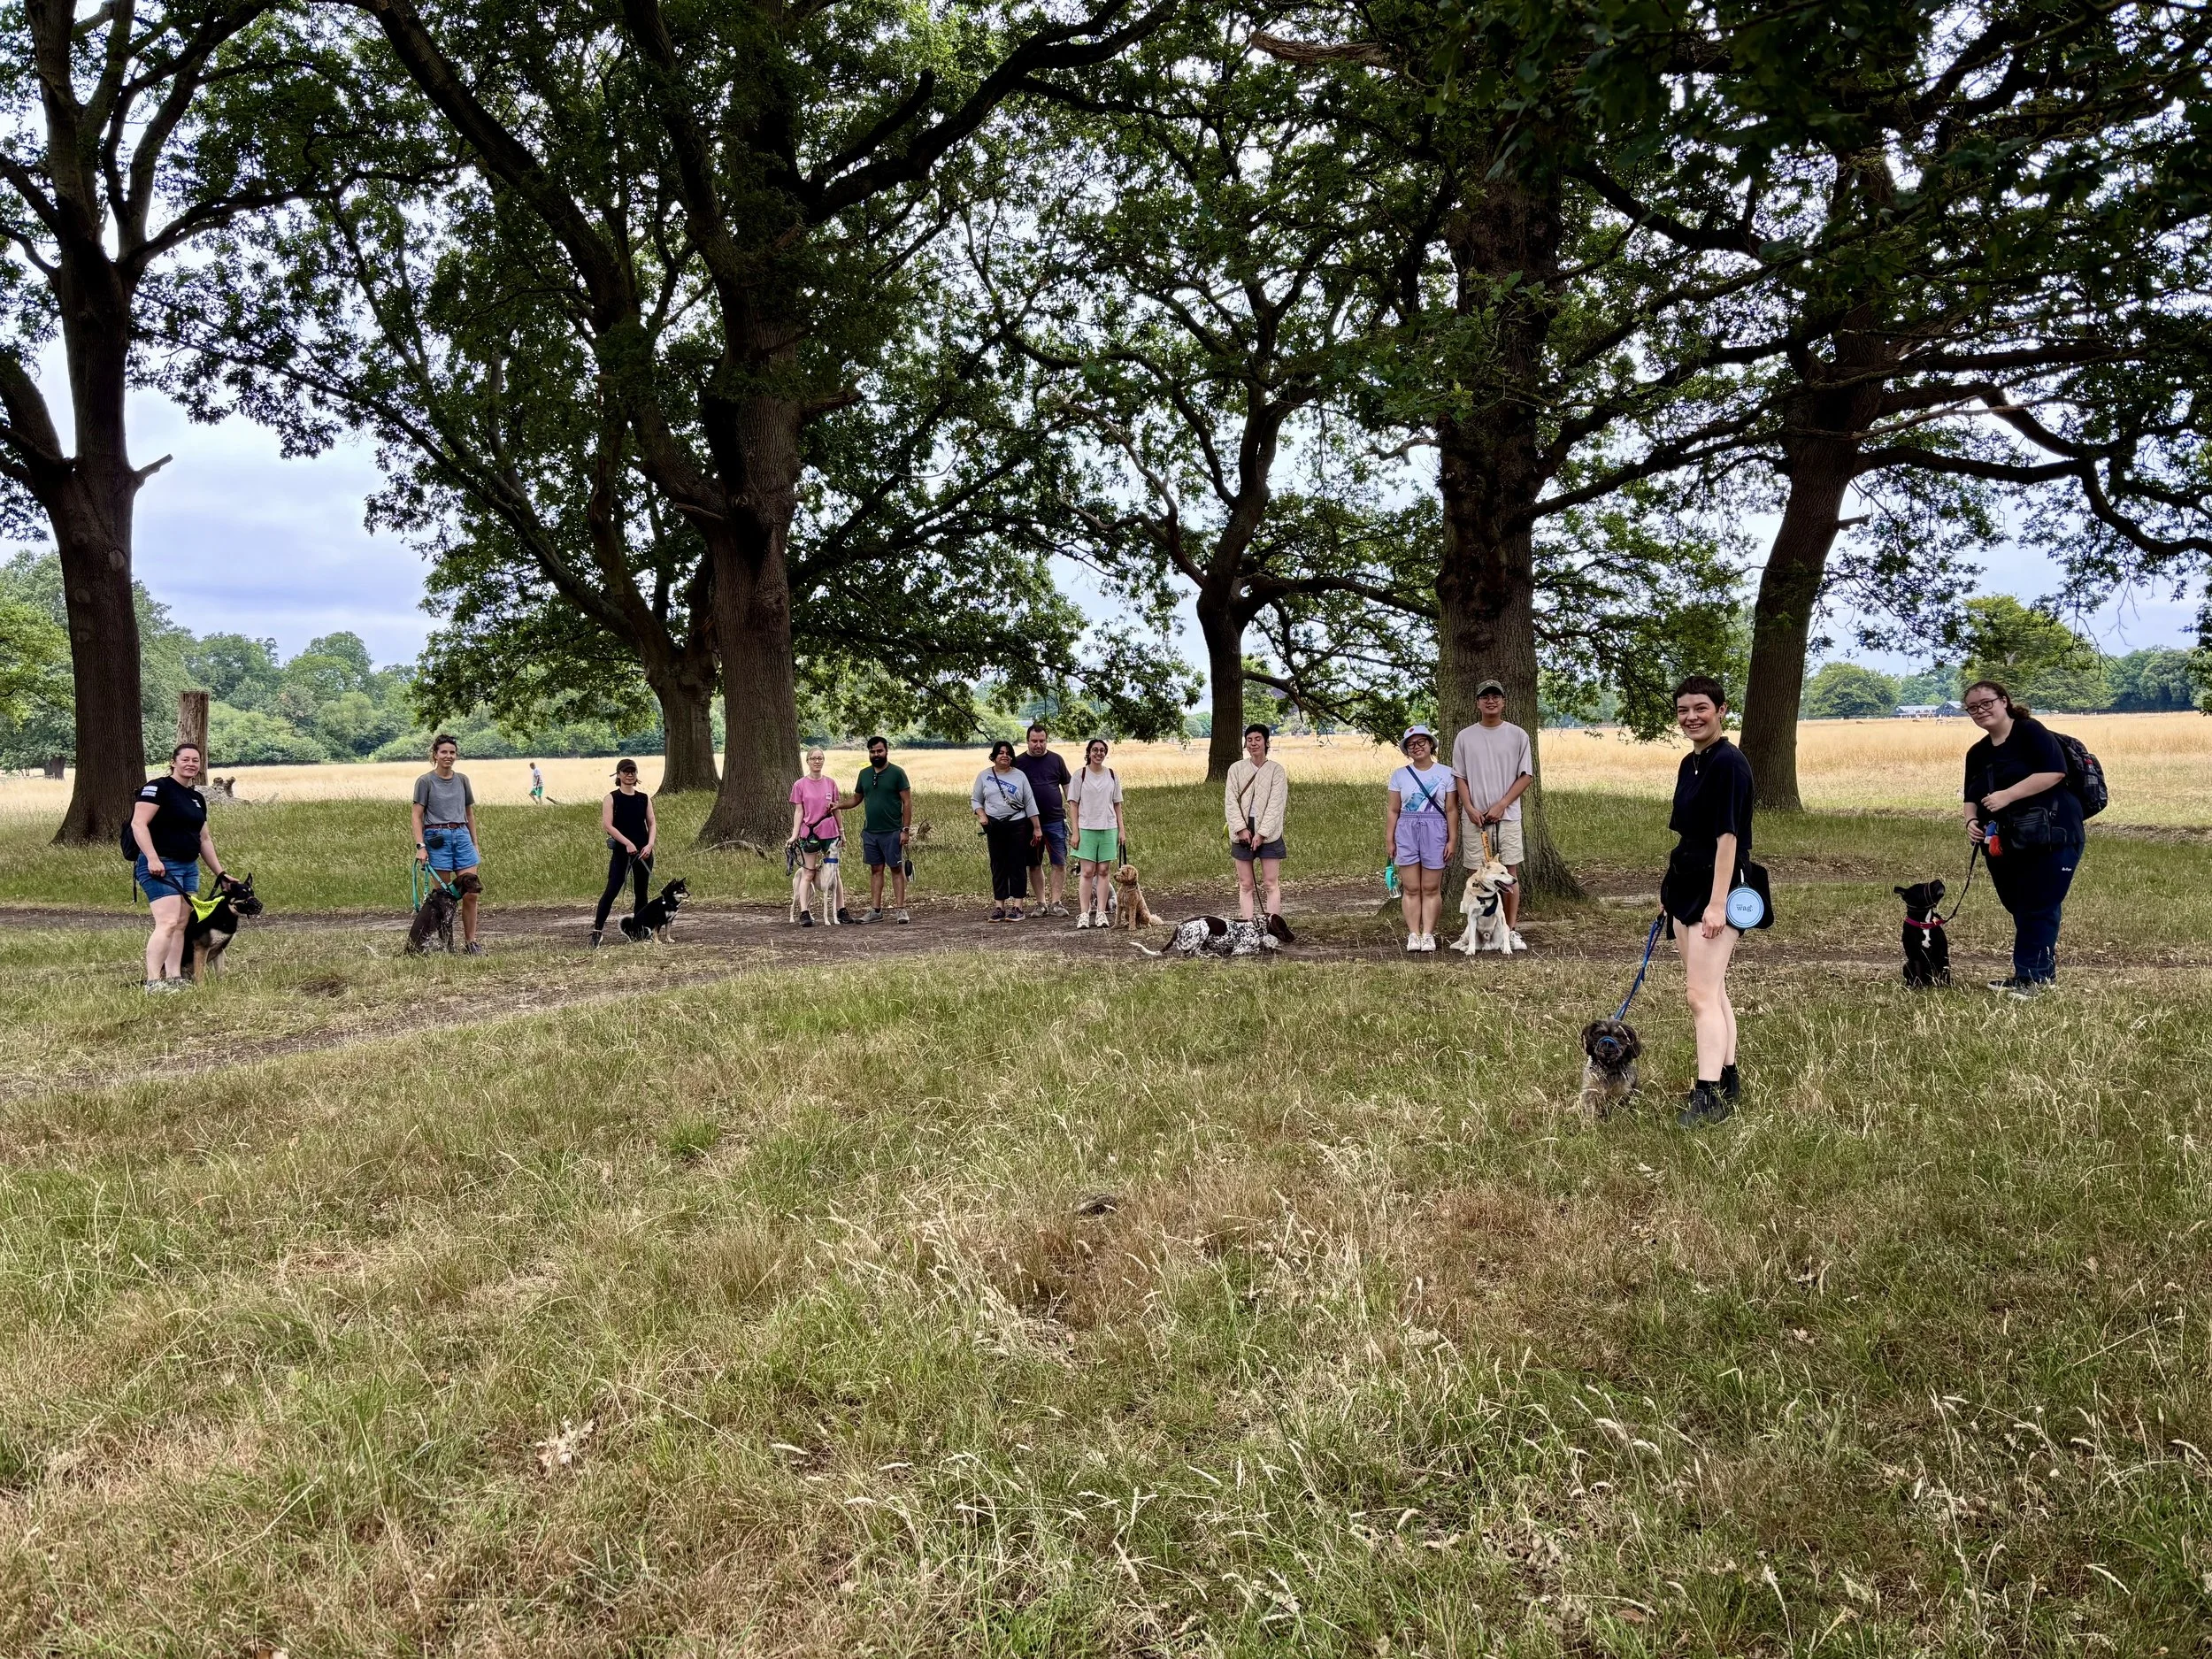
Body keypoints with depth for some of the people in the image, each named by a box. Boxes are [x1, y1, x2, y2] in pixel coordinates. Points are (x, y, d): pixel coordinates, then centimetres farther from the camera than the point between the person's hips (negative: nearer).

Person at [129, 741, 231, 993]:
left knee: (181, 925, 6)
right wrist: (152, 859, -23)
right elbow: (138, 824, -15)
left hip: (189, 868, 9)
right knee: (168, 923, -16)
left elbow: (204, 839, 23)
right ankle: (153, 982, -16)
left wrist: (220, 873, 22)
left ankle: (174, 978, 9)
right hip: (161, 868, -9)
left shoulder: (198, 798, 18)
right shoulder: (158, 788, -7)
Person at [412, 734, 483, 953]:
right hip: (437, 838, -4)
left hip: (462, 836, 4)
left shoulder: (462, 779, 11)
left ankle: (470, 943, 4)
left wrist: (475, 844, 15)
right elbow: (417, 816, -4)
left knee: (470, 893, -4)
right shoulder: (425, 781, -1)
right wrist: (420, 846, -13)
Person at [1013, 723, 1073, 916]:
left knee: (1060, 863, -3)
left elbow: (1067, 787, 10)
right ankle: (1041, 904, 13)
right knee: (1035, 864, 5)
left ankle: (1056, 903, 2)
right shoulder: (1018, 762, 3)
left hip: (1055, 820, 0)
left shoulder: (1056, 760, 6)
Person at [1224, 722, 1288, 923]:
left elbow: (1276, 804, -6)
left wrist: (1262, 833, -13)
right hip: (1242, 833, 2)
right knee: (1245, 885, 3)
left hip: (1268, 834, -2)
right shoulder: (1236, 769, 6)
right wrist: (1241, 829, -11)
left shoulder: (1276, 769, 1)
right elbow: (1230, 801, 1)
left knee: (1272, 882, -4)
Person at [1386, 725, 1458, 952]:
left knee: (1431, 888, 1)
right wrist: (1389, 841, 3)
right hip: (1406, 831, 1)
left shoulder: (1446, 774, 3)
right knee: (1411, 888, 1)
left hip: (1435, 831, -1)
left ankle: (1428, 935, 6)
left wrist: (1452, 840, -3)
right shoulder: (1399, 775, 7)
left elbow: (1451, 810, 2)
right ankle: (1413, 935, 6)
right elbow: (1393, 811, 7)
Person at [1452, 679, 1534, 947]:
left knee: (1510, 873, 0)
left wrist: (1501, 805, -10)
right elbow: (1460, 777, 7)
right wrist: (1470, 808, -8)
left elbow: (1526, 776, 1)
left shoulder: (1517, 735, 4)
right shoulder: (1465, 737, 7)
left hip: (1508, 816, -1)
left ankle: (1512, 930, 6)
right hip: (1476, 817, 1)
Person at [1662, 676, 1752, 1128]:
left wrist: (1717, 903, -23)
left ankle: (1709, 1095, -9)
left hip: (1716, 887, -10)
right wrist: (1672, 886, 23)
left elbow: (1728, 837, -20)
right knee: (1712, 992, 16)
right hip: (1687, 885, 10)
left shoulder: (1728, 763, -15)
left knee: (1703, 995, -12)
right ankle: (1726, 1082, 25)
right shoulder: (1690, 764, 12)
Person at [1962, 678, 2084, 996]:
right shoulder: (1977, 754, 15)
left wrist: (2007, 796, -20)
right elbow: (1972, 797, 21)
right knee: (2019, 910, 12)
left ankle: (2029, 976, -1)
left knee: (2039, 909, -6)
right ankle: (2043, 971, 23)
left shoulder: (2030, 732, -7)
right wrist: (1971, 820, -1)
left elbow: (2054, 772, -18)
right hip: (2003, 845, 8)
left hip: (2049, 839, -8)